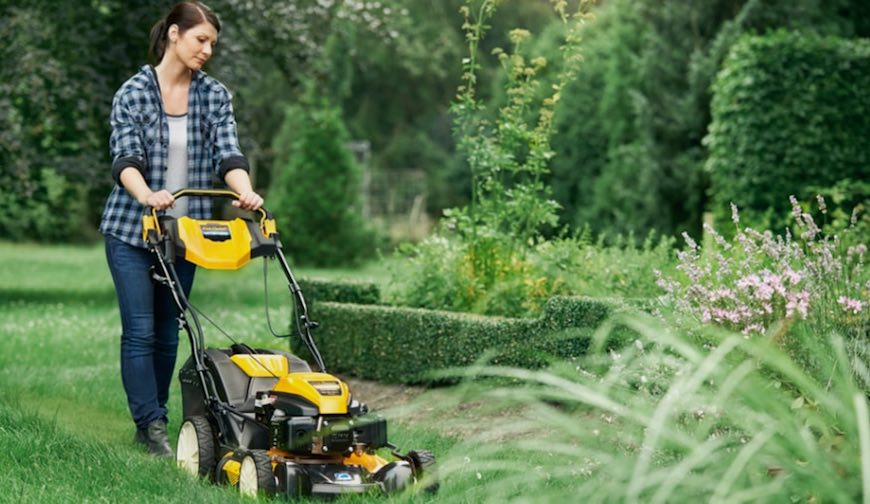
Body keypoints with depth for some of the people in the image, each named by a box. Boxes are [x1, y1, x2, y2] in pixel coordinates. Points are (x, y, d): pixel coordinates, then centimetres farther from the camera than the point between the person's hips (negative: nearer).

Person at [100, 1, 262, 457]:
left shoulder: (215, 97, 2)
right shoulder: (133, 93, -7)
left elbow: (228, 154, -9)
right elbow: (126, 158, -17)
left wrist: (246, 193, -30)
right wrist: (146, 195, -38)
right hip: (131, 231, -3)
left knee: (167, 332, 8)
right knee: (140, 330, -6)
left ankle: (149, 421, 18)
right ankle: (151, 426, -3)